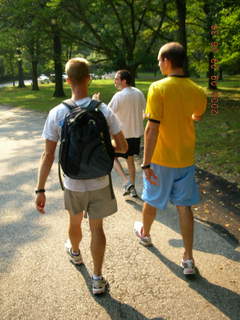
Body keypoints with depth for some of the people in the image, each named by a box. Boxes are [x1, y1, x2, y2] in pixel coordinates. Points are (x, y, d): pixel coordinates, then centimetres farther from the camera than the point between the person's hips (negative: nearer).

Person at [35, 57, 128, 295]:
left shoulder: (56, 114, -13)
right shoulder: (104, 111, -13)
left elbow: (48, 155, -13)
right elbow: (122, 147, -8)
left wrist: (40, 190, -7)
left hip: (73, 184, 1)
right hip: (99, 183, -1)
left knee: (75, 222, 26)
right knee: (96, 228, 13)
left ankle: (75, 253, 55)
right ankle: (97, 279, 20)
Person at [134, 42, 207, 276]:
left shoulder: (158, 88, -19)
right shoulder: (197, 92, -5)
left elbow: (152, 128, -23)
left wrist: (146, 163, -19)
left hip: (161, 160, -3)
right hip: (185, 159, 4)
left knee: (151, 201, 20)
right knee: (184, 206, 12)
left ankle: (145, 233, 46)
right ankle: (188, 259, 16)